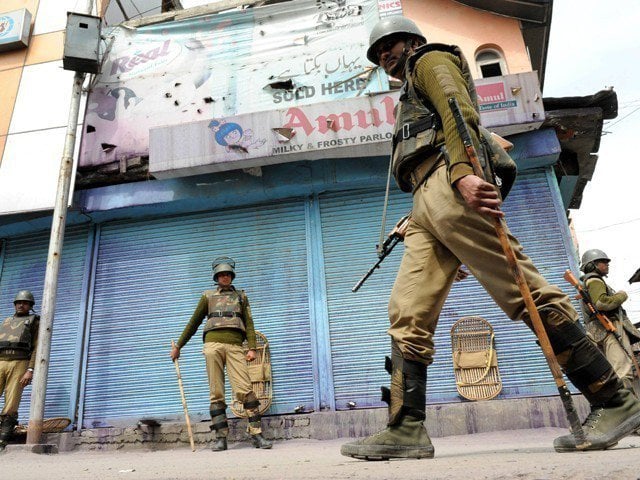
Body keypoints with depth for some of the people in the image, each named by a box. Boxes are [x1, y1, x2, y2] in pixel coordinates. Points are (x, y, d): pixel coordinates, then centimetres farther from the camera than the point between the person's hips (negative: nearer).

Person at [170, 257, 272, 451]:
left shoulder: (241, 296, 20)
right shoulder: (208, 296, 19)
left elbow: (249, 323, 13)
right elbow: (194, 322, 22)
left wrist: (252, 348, -1)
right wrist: (178, 346, 21)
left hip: (235, 346, 0)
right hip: (213, 343, 1)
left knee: (244, 389, -11)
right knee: (216, 392, -2)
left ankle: (257, 435, -9)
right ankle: (221, 438, 3)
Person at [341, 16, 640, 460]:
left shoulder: (431, 60, 15)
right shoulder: (413, 100, 39)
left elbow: (459, 111, -7)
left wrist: (462, 172, -26)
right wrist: (409, 225, 23)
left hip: (450, 188, -9)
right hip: (426, 206, 9)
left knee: (526, 293, -13)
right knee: (407, 314, -4)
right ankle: (407, 428, -6)